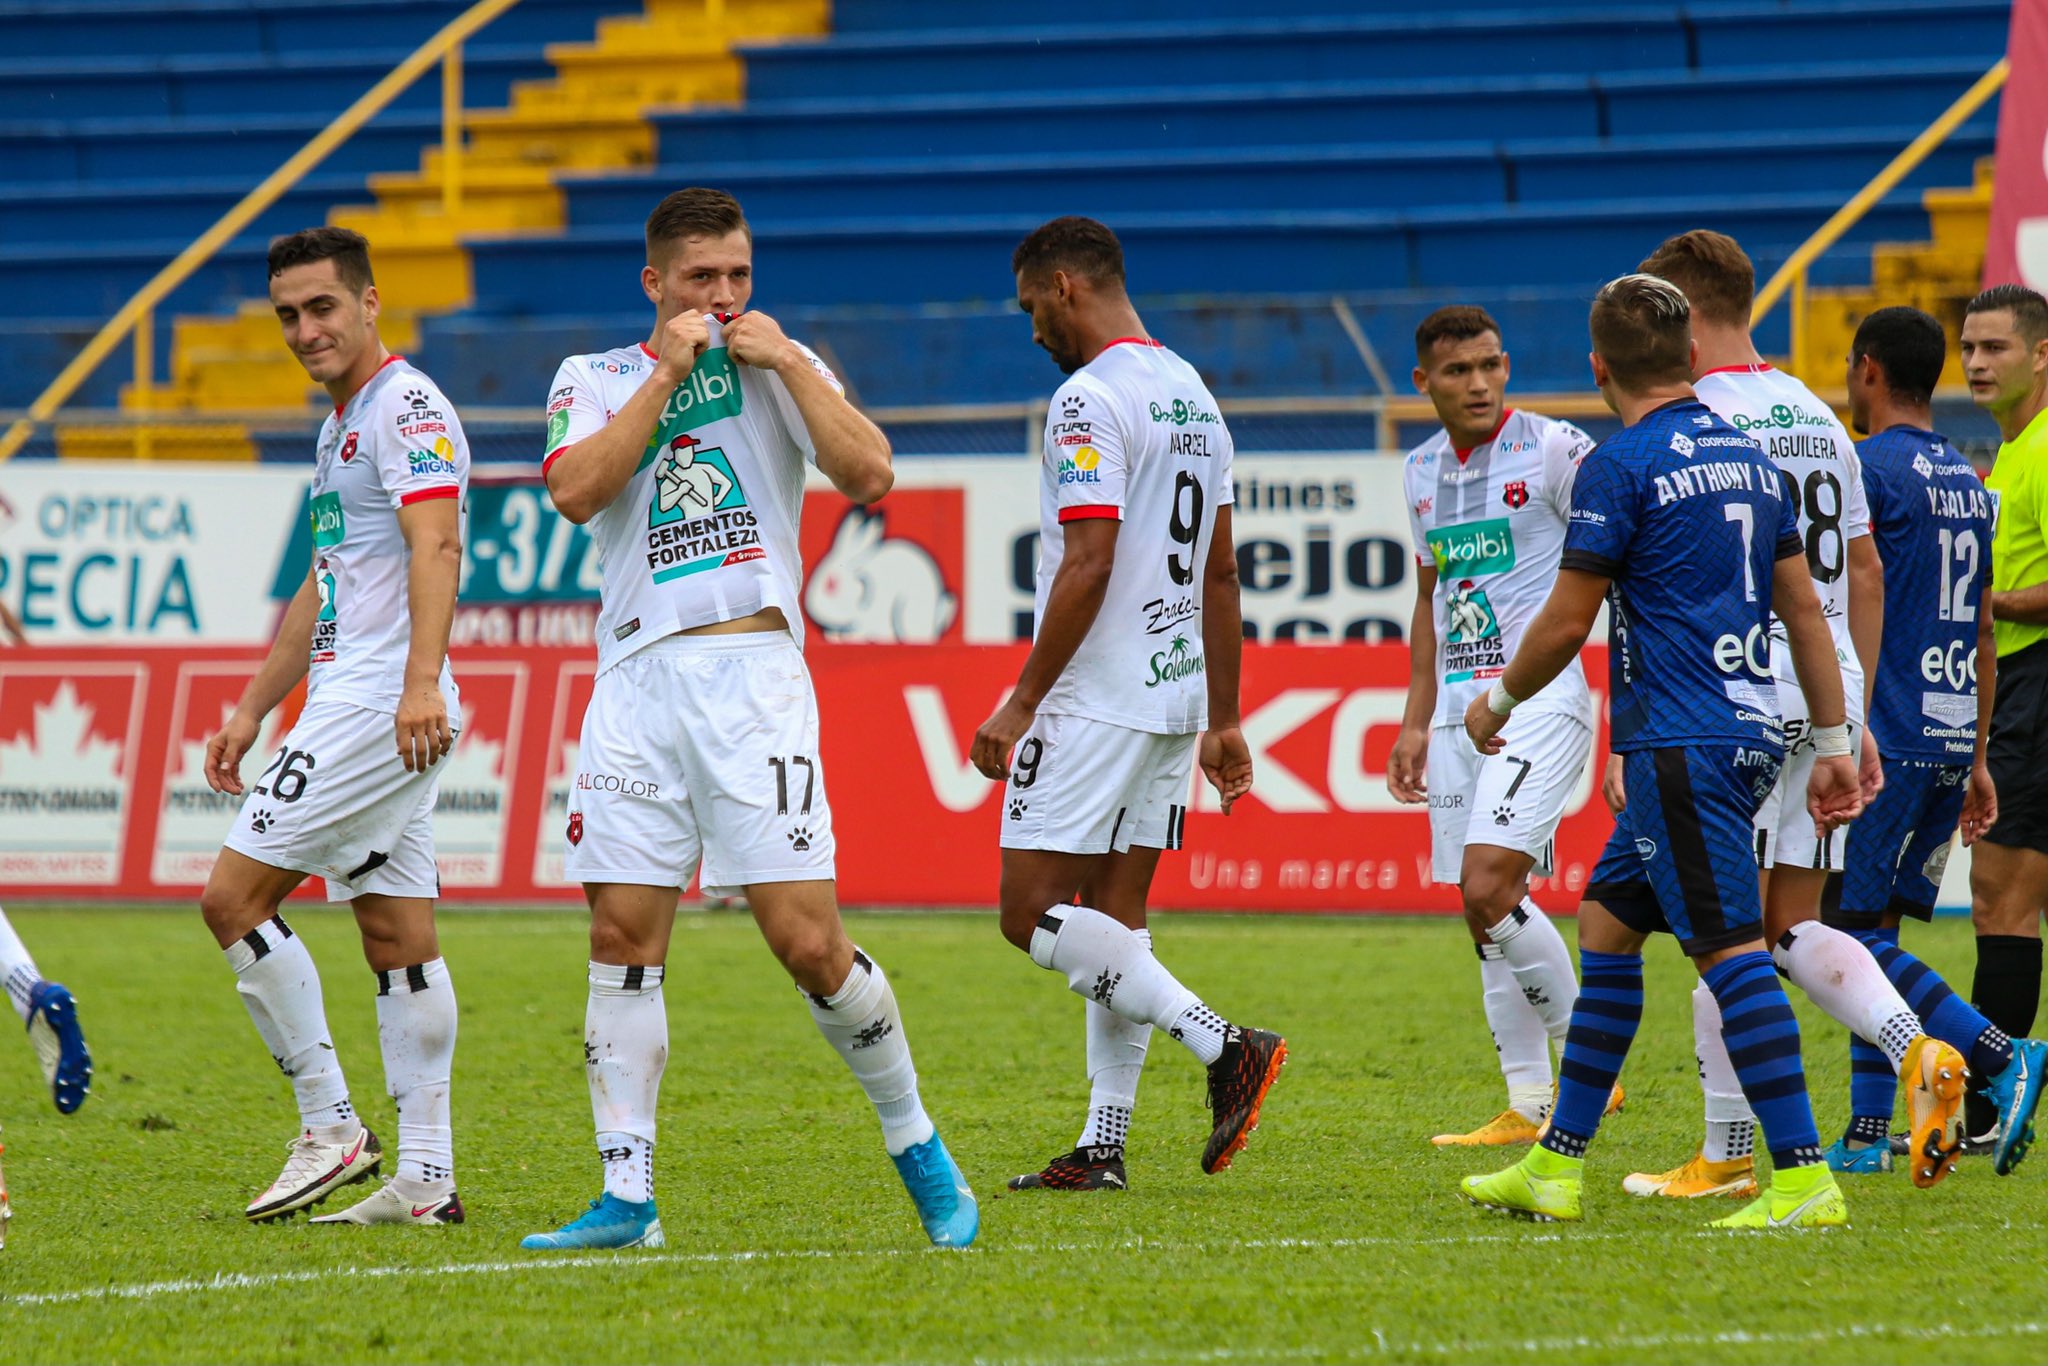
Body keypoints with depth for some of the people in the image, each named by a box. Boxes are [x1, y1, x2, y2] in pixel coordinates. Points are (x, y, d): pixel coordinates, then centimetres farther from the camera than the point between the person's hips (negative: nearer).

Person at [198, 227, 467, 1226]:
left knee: (233, 897, -10)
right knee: (397, 937, 7)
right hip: (350, 702, 10)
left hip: (383, 707, -10)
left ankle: (329, 1127, -7)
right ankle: (425, 1176, 5)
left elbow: (436, 545, -25)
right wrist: (254, 709, 28)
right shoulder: (339, 427, 21)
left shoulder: (406, 407, -11)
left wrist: (420, 681, -37)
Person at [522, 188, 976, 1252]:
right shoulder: (594, 379, 12)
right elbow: (575, 491, -7)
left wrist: (784, 361, -7)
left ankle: (915, 1143, 10)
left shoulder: (781, 366, 9)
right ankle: (626, 1197, 2)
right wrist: (668, 373, -7)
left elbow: (868, 474, -6)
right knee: (622, 935, -2)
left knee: (808, 942, -8)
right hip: (637, 680, 2)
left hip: (753, 674, -2)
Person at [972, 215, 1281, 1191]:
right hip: (1175, 697, 9)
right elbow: (1220, 574, 18)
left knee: (1031, 914, -7)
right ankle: (1103, 1146, 6)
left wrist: (1023, 699, -16)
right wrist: (1224, 722, 20)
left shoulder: (1091, 399, -13)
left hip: (1097, 699, -9)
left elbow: (1088, 567, -20)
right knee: (1114, 917, 9)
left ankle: (1223, 1045, -17)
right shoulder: (1194, 397, 15)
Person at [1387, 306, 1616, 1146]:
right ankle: (1529, 1108, 10)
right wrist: (1416, 720, 20)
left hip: (1540, 700, -7)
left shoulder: (1554, 451, -7)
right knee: (1486, 915, 5)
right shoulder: (1422, 471, 14)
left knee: (1488, 887, -19)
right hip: (1460, 706, 7)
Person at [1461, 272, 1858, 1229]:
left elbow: (1567, 621, -8)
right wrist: (1833, 743, 20)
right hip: (1749, 732, 9)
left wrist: (1498, 702, 9)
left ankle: (1804, 1178, -17)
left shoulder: (1621, 466, -10)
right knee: (1607, 923, 16)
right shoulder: (1746, 457, 14)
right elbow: (1803, 609, 16)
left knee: (1728, 948, -11)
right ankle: (1555, 1167, 19)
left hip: (1678, 746, -9)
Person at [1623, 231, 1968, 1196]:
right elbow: (1866, 579, 20)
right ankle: (1919, 1054, -11)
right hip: (1825, 696, 7)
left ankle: (1728, 1154, 4)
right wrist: (1855, 714, 25)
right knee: (1793, 926, 11)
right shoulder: (1817, 419, 15)